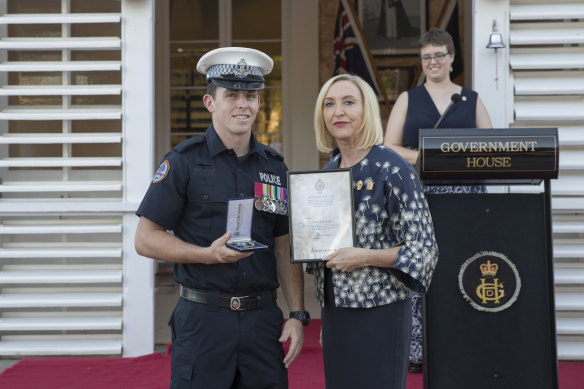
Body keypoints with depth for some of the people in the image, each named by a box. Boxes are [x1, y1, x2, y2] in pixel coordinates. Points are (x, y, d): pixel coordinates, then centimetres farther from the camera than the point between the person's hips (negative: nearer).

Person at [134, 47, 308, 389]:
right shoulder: (184, 162, -2)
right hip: (203, 319, -4)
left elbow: (285, 249, 12)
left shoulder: (274, 167, 11)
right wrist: (209, 254, -17)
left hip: (263, 319, 4)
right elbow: (146, 239, -4)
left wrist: (297, 315, 4)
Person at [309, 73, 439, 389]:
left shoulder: (392, 169, -10)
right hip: (334, 310, 6)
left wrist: (365, 257, -19)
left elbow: (423, 250, -11)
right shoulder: (328, 171, 11)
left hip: (379, 313, -6)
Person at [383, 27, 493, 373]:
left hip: (464, 193, 1)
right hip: (419, 194, -1)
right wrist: (416, 156, -12)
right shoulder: (408, 99, 13)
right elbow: (388, 148, 6)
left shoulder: (472, 100, 15)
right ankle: (417, 349, -2)